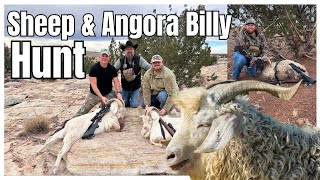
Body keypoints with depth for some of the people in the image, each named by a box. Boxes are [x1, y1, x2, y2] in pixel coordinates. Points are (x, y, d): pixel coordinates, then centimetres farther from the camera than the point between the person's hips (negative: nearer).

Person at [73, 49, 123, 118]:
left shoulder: (112, 69, -5)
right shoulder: (94, 68, -19)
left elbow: (116, 82, -6)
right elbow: (93, 85, -23)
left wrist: (119, 93, -26)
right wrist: (101, 97, -32)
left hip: (108, 93, 4)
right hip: (94, 94, -4)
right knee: (83, 111, -5)